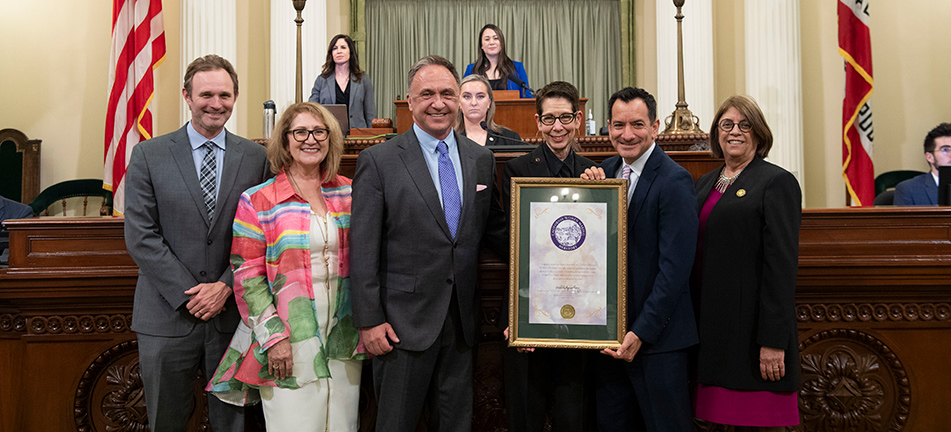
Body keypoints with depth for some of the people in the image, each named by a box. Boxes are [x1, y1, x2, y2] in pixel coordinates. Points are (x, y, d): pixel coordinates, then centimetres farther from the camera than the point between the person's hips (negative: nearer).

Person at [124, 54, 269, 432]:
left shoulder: (255, 157, 4)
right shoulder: (149, 155, 0)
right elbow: (140, 236, -5)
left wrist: (226, 286, -10)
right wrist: (188, 294, -11)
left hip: (232, 312, 1)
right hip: (167, 314, 0)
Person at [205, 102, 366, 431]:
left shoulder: (348, 193, 7)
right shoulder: (258, 201, -4)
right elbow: (247, 275, -5)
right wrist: (273, 336, -12)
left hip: (344, 341, 4)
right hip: (288, 345, -3)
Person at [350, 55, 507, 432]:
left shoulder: (481, 159, 9)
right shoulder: (378, 161, -6)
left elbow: (494, 229, 16)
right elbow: (363, 249, -7)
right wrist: (369, 320, -10)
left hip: (462, 321, 4)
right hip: (404, 322, -4)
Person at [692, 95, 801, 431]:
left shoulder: (777, 182, -4)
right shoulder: (704, 184, 16)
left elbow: (782, 263, -12)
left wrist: (773, 340, -17)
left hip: (753, 326, -6)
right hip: (713, 327, 6)